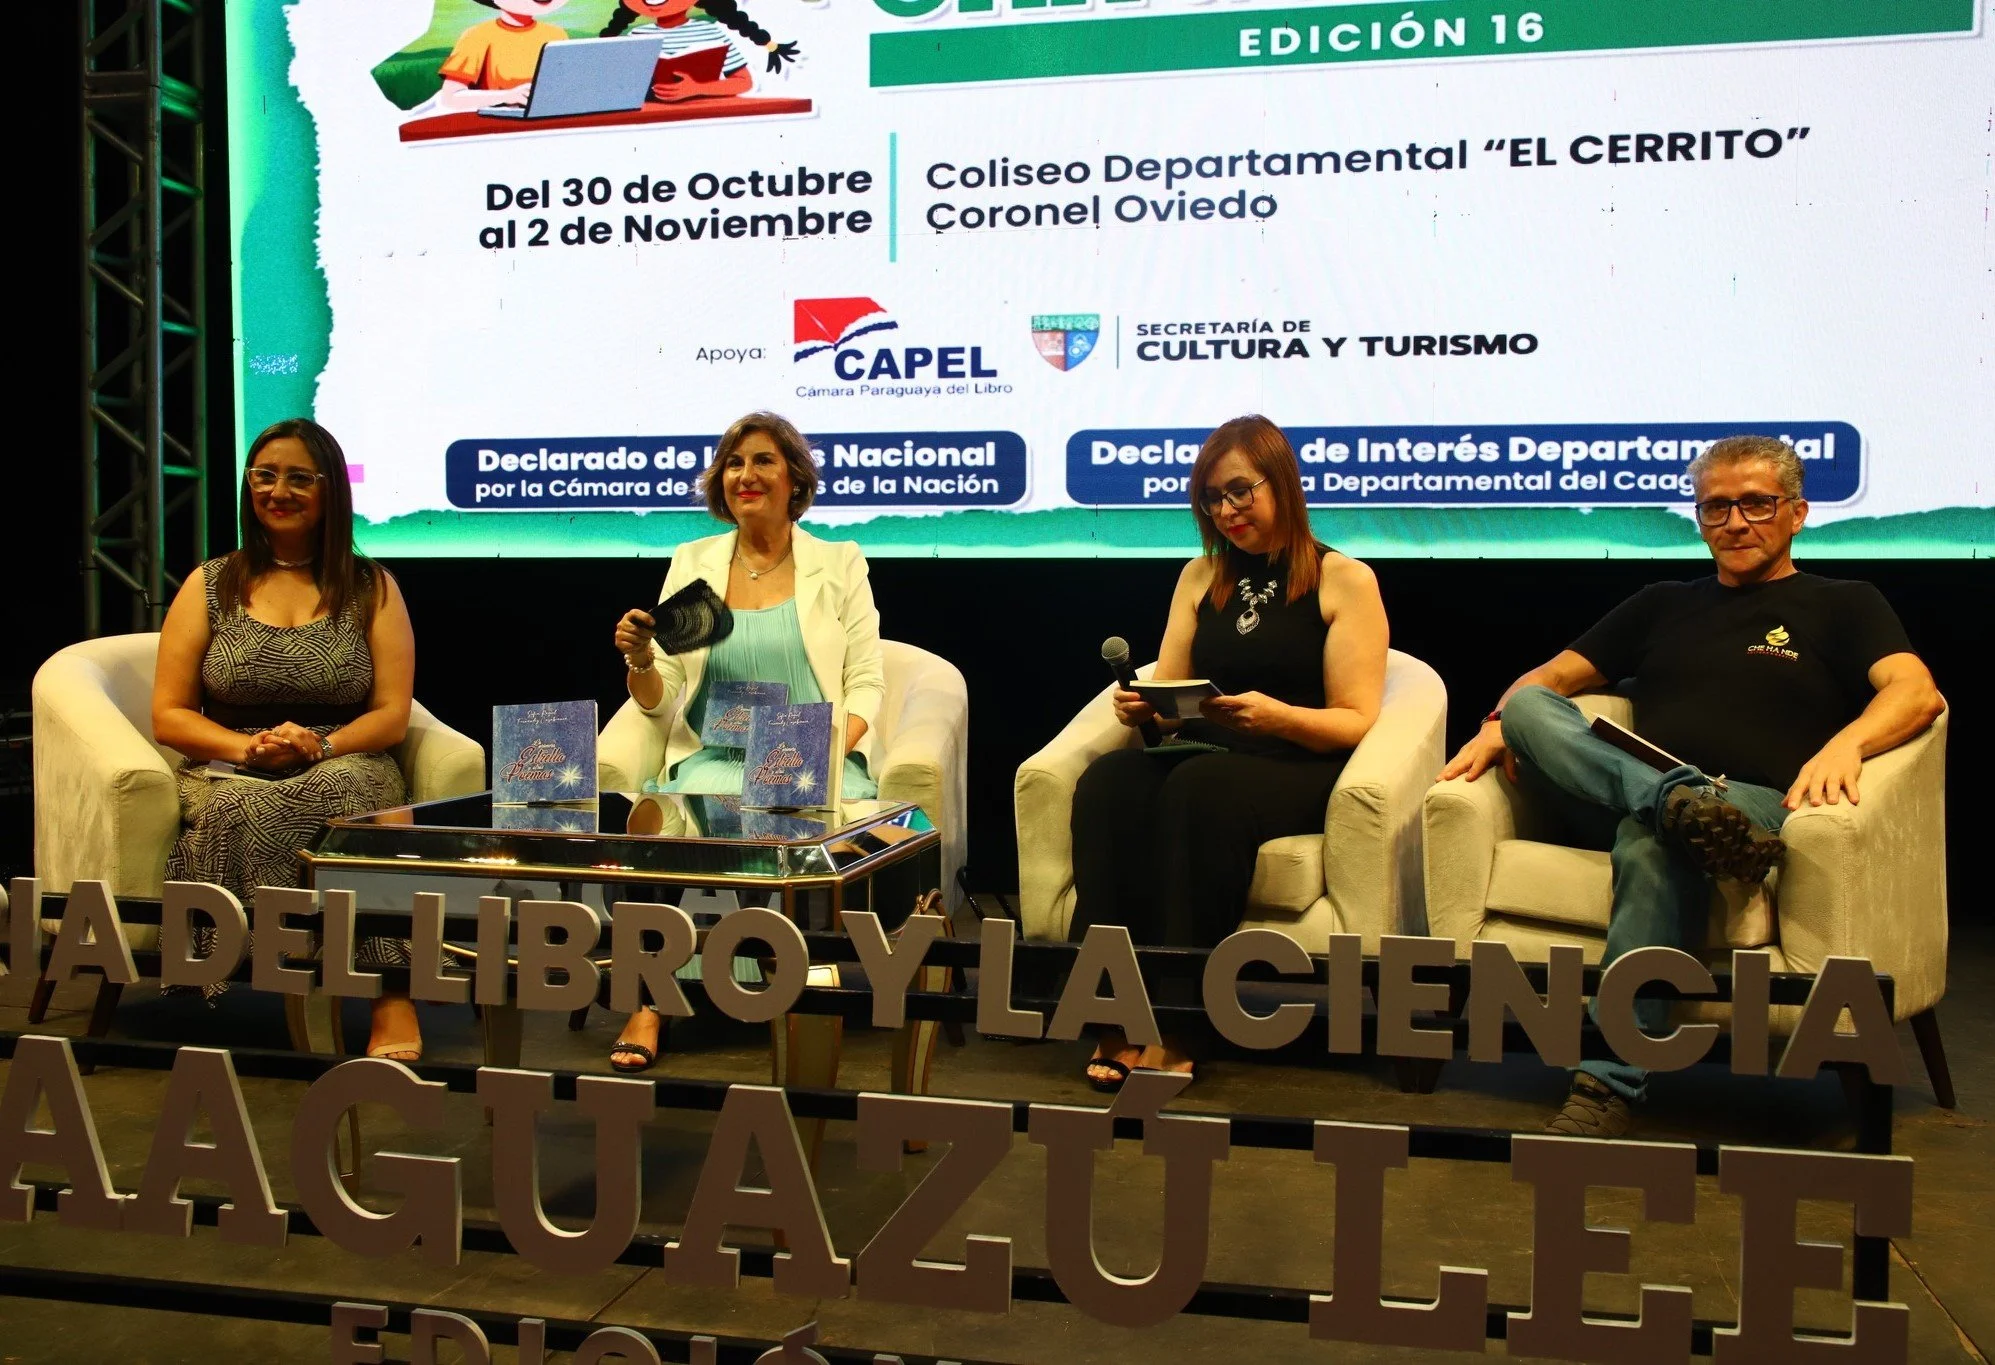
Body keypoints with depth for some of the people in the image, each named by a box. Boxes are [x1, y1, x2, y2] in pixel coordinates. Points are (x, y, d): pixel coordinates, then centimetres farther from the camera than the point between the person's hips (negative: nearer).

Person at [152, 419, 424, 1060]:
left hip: (347, 769, -1)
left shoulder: (371, 588, 13)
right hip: (230, 776, 1)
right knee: (245, 813, -37)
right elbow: (168, 715, 9)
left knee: (349, 787, -38)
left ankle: (391, 999, -39)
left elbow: (393, 713, 5)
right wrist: (246, 746, -11)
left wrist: (318, 746, -14)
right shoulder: (211, 586, 15)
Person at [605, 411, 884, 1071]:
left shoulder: (840, 564, 10)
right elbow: (660, 700, 10)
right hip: (715, 758, 1)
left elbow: (866, 683, 4)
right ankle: (652, 999, -25)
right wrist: (640, 661, -13)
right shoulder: (692, 563, 13)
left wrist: (835, 746, -15)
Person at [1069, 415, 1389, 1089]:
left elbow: (1356, 721, -3)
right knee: (1108, 782, -31)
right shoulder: (1200, 577, 20)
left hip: (1297, 769, -4)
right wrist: (1142, 706, -6)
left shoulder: (1345, 580, 5)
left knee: (1198, 790, -38)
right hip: (1200, 755, 4)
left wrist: (1277, 716, -21)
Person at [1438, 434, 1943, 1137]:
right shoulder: (1663, 605, 30)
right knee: (1529, 706, -19)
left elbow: (1917, 692, -2)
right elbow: (1549, 678, 26)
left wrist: (1844, 743, -25)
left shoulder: (1843, 606, 18)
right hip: (1618, 809, 4)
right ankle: (1680, 801, -42)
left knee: (1649, 840, -38)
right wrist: (1501, 726, 2)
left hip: (1761, 808, -4)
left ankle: (1608, 1089, -40)